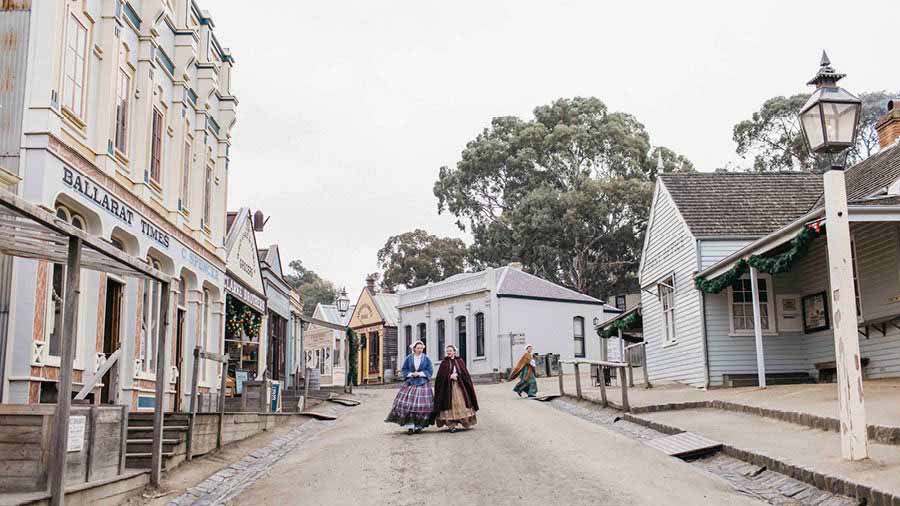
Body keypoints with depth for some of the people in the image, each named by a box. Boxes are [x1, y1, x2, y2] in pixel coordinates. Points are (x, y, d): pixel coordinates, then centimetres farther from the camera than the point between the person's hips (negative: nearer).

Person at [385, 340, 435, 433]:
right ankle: (410, 425, -10)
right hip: (410, 383, 1)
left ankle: (419, 425, 4)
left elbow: (430, 371, 1)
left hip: (423, 384, 0)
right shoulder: (409, 358, 4)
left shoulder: (426, 358, 3)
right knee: (408, 404, -11)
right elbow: (404, 370, 8)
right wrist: (411, 374, -8)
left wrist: (419, 373, -10)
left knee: (422, 404, -6)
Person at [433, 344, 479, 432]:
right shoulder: (444, 362, 6)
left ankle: (465, 421, 5)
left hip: (459, 385, 1)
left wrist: (457, 375, -12)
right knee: (450, 404, -5)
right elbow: (440, 375, 0)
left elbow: (465, 373, 4)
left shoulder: (460, 361, 9)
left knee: (461, 403, -3)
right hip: (448, 387, -1)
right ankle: (451, 424, -4)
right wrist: (450, 376, -13)